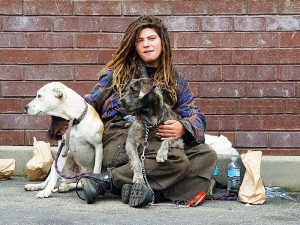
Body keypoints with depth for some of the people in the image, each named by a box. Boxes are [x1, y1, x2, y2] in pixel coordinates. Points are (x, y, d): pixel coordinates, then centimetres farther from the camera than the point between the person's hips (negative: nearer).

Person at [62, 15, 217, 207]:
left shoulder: (175, 81, 18)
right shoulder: (119, 72, 12)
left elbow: (197, 116, 11)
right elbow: (89, 104, 15)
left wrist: (183, 127, -13)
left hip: (154, 140, 4)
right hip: (119, 139, -4)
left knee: (207, 155, -19)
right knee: (177, 161, -30)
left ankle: (154, 191, -33)